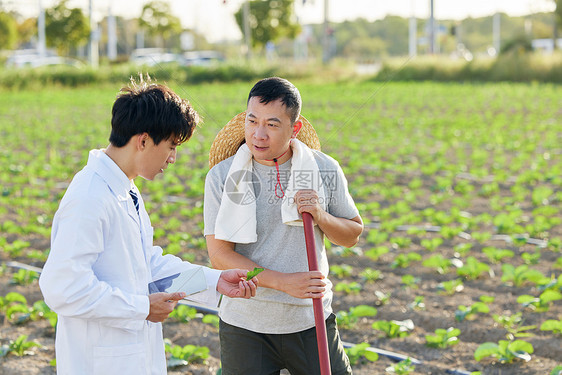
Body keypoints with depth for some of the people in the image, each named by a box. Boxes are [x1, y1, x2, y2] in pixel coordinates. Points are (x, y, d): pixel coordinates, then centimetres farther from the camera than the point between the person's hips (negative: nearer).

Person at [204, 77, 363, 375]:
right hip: (245, 326, -1)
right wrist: (283, 282, -21)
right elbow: (219, 256, -10)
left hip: (311, 322, 1)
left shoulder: (325, 170, -1)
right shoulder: (222, 177, -6)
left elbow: (352, 235, 9)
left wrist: (321, 217, -12)